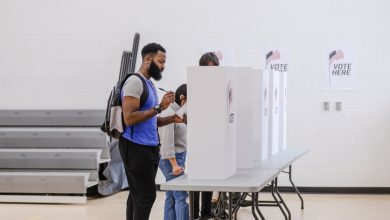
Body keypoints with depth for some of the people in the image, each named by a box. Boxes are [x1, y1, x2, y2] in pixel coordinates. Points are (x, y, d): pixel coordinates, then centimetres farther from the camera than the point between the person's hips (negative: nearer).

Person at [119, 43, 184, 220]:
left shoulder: (149, 83, 18)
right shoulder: (135, 82, -12)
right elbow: (129, 118, -22)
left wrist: (172, 119, 9)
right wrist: (159, 107, -20)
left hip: (149, 147, 9)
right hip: (136, 147, -9)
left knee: (137, 195, 8)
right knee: (146, 195, -10)